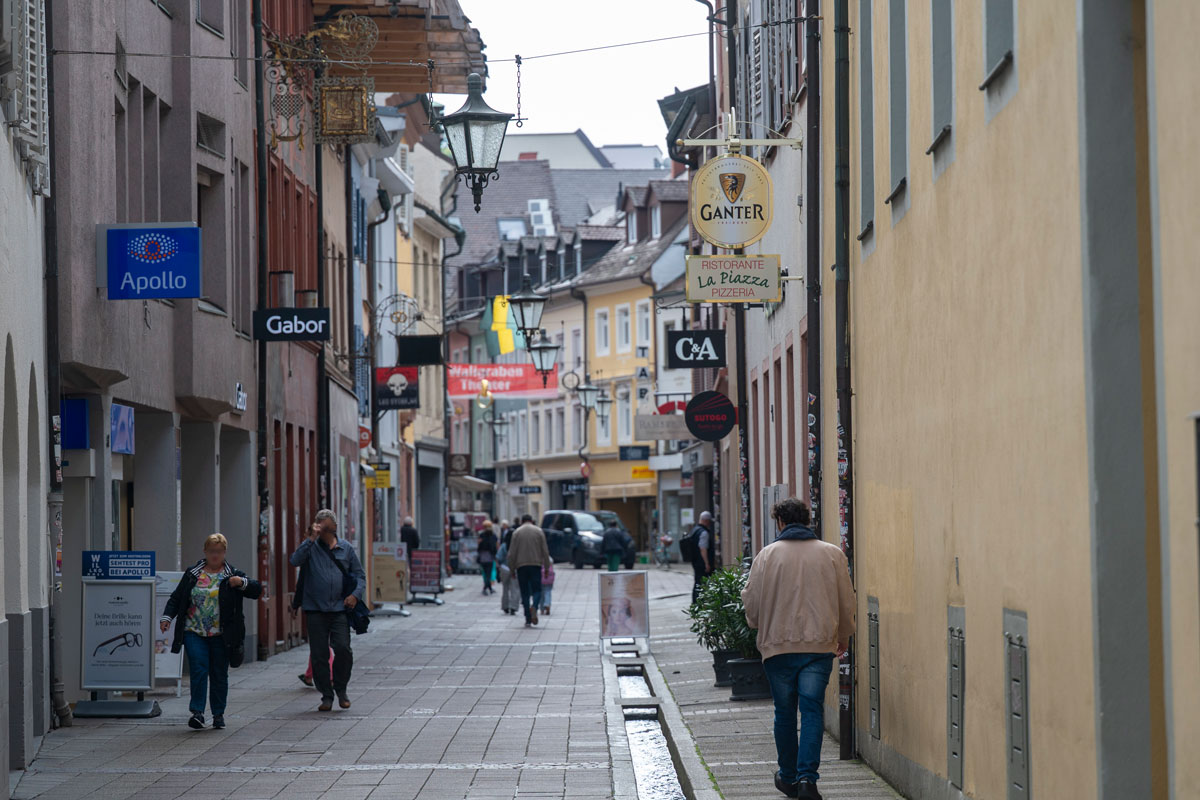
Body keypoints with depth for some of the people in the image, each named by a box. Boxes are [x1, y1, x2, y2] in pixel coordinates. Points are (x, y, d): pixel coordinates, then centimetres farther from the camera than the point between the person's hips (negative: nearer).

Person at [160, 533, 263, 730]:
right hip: (195, 632, 0)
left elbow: (257, 590, -2)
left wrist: (242, 583, -21)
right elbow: (176, 598, 12)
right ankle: (197, 712, -12)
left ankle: (218, 714, 16)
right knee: (198, 670, -12)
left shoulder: (232, 575, 5)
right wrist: (167, 616, -3)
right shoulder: (192, 574, 9)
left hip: (221, 635, 0)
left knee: (219, 674, 4)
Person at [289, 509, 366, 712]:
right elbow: (295, 561, -16)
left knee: (343, 649, -11)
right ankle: (326, 695, 11)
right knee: (318, 654, 0)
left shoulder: (346, 548, 10)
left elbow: (359, 575, 15)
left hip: (340, 608, 1)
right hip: (315, 608, 0)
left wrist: (355, 595, -3)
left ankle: (341, 689, 11)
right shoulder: (311, 547, 4)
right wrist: (311, 539, -19)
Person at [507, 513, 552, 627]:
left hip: (521, 566, 0)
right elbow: (545, 551, 2)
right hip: (536, 565, 0)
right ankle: (534, 606, -28)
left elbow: (512, 553, 1)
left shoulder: (516, 532, 5)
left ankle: (528, 619, -1)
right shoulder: (538, 531, 5)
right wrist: (547, 566, 7)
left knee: (525, 592, 5)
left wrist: (512, 568, 6)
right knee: (536, 590, 3)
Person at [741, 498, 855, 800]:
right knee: (812, 710, -2)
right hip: (819, 645, 0)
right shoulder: (832, 554, 2)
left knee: (785, 713, 12)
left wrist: (758, 625, 24)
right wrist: (844, 636, 25)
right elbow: (846, 602, 9)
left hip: (778, 646, 0)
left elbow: (752, 604, 2)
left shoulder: (767, 556, -3)